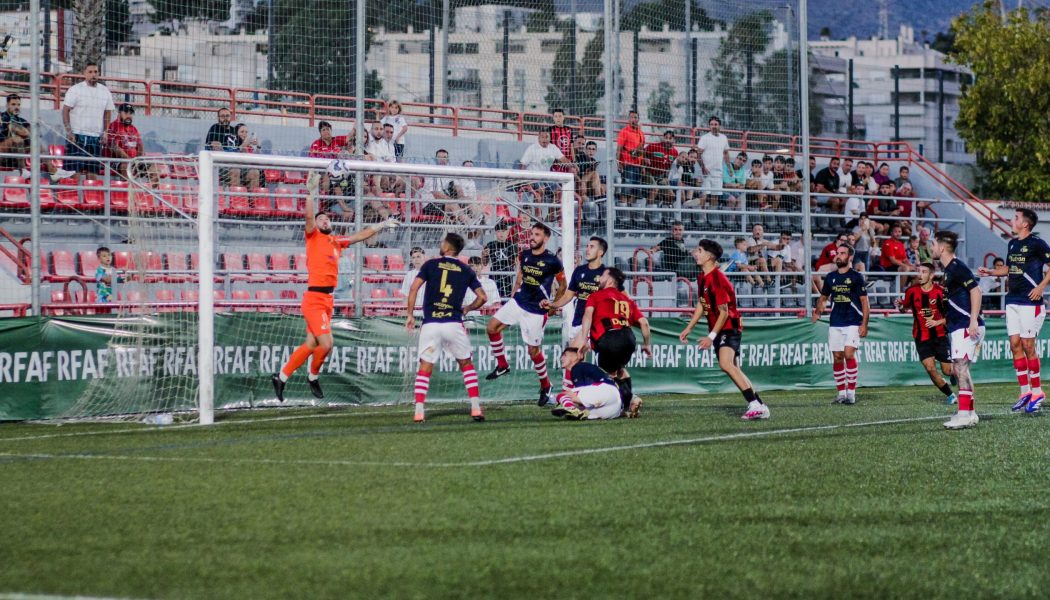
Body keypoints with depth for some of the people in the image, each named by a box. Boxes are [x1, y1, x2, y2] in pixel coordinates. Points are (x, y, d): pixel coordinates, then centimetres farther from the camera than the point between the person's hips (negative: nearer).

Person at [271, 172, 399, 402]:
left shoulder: (337, 242, 18)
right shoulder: (313, 237, 0)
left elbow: (361, 235, 28)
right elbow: (309, 216, -16)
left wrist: (383, 225, 29)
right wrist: (311, 192, -20)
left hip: (327, 300, 7)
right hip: (314, 298, -7)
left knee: (311, 345, 7)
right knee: (326, 344, -14)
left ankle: (281, 377, 17)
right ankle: (313, 376, 10)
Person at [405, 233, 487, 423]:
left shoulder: (431, 264, 4)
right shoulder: (466, 271, 9)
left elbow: (414, 288, -5)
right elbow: (482, 297, 8)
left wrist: (410, 315, 2)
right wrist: (468, 308, 26)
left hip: (430, 324, -1)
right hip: (454, 324, 1)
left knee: (424, 369, 7)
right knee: (466, 364, 15)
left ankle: (419, 411, -4)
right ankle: (476, 408, 6)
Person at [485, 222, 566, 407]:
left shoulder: (552, 261, -13)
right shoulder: (524, 256, 3)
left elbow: (563, 285, 0)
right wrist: (514, 295, 16)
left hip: (537, 310, -6)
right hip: (519, 302, 6)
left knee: (533, 350, -1)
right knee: (492, 326, -6)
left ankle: (545, 385, 20)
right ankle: (502, 365, 11)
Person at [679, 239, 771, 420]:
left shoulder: (717, 280, -20)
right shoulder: (702, 278, 9)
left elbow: (724, 312, -20)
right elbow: (701, 305, 22)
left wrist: (711, 336, -21)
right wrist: (688, 329, 21)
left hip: (729, 328, -10)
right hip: (718, 330, 10)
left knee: (726, 364, -29)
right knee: (733, 369, 13)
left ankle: (756, 405, -31)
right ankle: (759, 406, 19)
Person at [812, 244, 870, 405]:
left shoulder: (856, 277, -2)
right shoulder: (831, 277, 12)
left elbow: (864, 301, -3)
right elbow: (823, 296, 22)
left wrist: (864, 324, -10)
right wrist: (818, 310, 1)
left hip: (852, 323, -5)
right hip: (835, 323, 5)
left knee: (849, 354, -17)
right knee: (838, 358, 4)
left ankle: (851, 392, -12)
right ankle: (841, 393, 12)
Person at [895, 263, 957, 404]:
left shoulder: (940, 292, -9)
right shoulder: (912, 291, -2)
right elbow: (905, 308, 13)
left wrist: (937, 322, -17)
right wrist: (900, 306, -9)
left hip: (940, 335, -1)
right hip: (922, 338, 1)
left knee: (947, 371, 1)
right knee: (930, 368, -15)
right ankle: (949, 395, 4)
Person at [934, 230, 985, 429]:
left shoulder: (957, 268, -12)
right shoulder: (949, 269, 17)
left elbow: (975, 290, -20)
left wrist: (973, 320, -26)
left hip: (966, 325, -10)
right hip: (958, 327, 10)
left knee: (960, 366, -16)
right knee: (958, 368, 12)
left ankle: (965, 414, -21)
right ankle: (970, 413, 18)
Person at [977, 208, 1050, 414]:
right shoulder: (1012, 244, 14)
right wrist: (991, 272, 13)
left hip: (1030, 302, -7)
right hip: (1012, 301, 7)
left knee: (1028, 345, -6)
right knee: (1015, 344, 3)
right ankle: (1025, 392, 8)